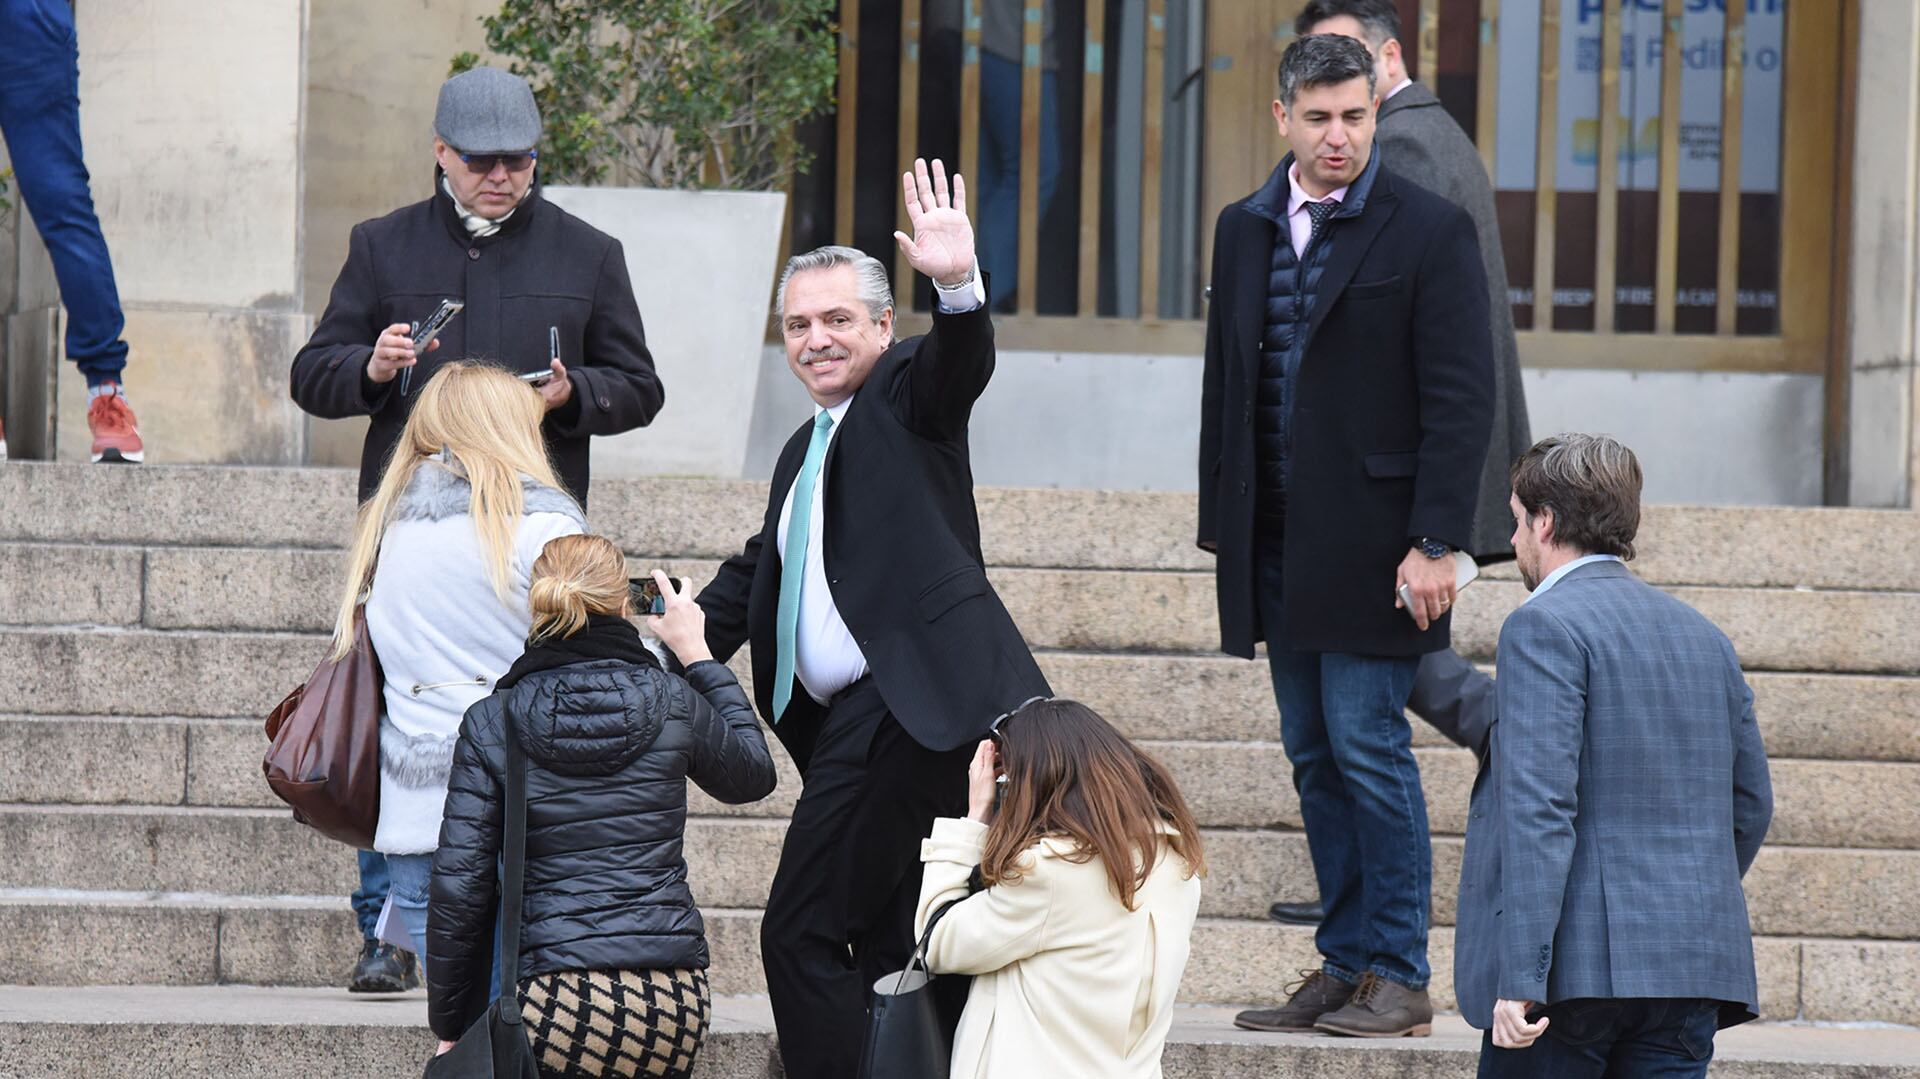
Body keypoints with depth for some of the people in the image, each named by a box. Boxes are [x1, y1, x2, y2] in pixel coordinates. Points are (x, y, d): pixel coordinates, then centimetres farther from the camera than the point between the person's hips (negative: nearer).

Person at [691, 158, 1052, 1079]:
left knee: (801, 933, -11)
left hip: (906, 706, -9)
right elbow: (756, 573, 33)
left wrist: (957, 286, -42)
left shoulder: (905, 392, 0)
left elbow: (958, 367, -22)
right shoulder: (804, 451, 24)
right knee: (885, 943, 10)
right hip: (856, 718, 9)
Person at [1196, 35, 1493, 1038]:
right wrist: (1221, 527, 12)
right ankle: (1343, 966, 16)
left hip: (1371, 542, -6)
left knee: (1368, 750, -6)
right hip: (1277, 544, 6)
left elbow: (1462, 400, -9)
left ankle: (1397, 975, 1)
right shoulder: (1244, 229, 11)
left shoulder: (1430, 231, -6)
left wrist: (1437, 544, -15)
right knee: (1314, 761, 9)